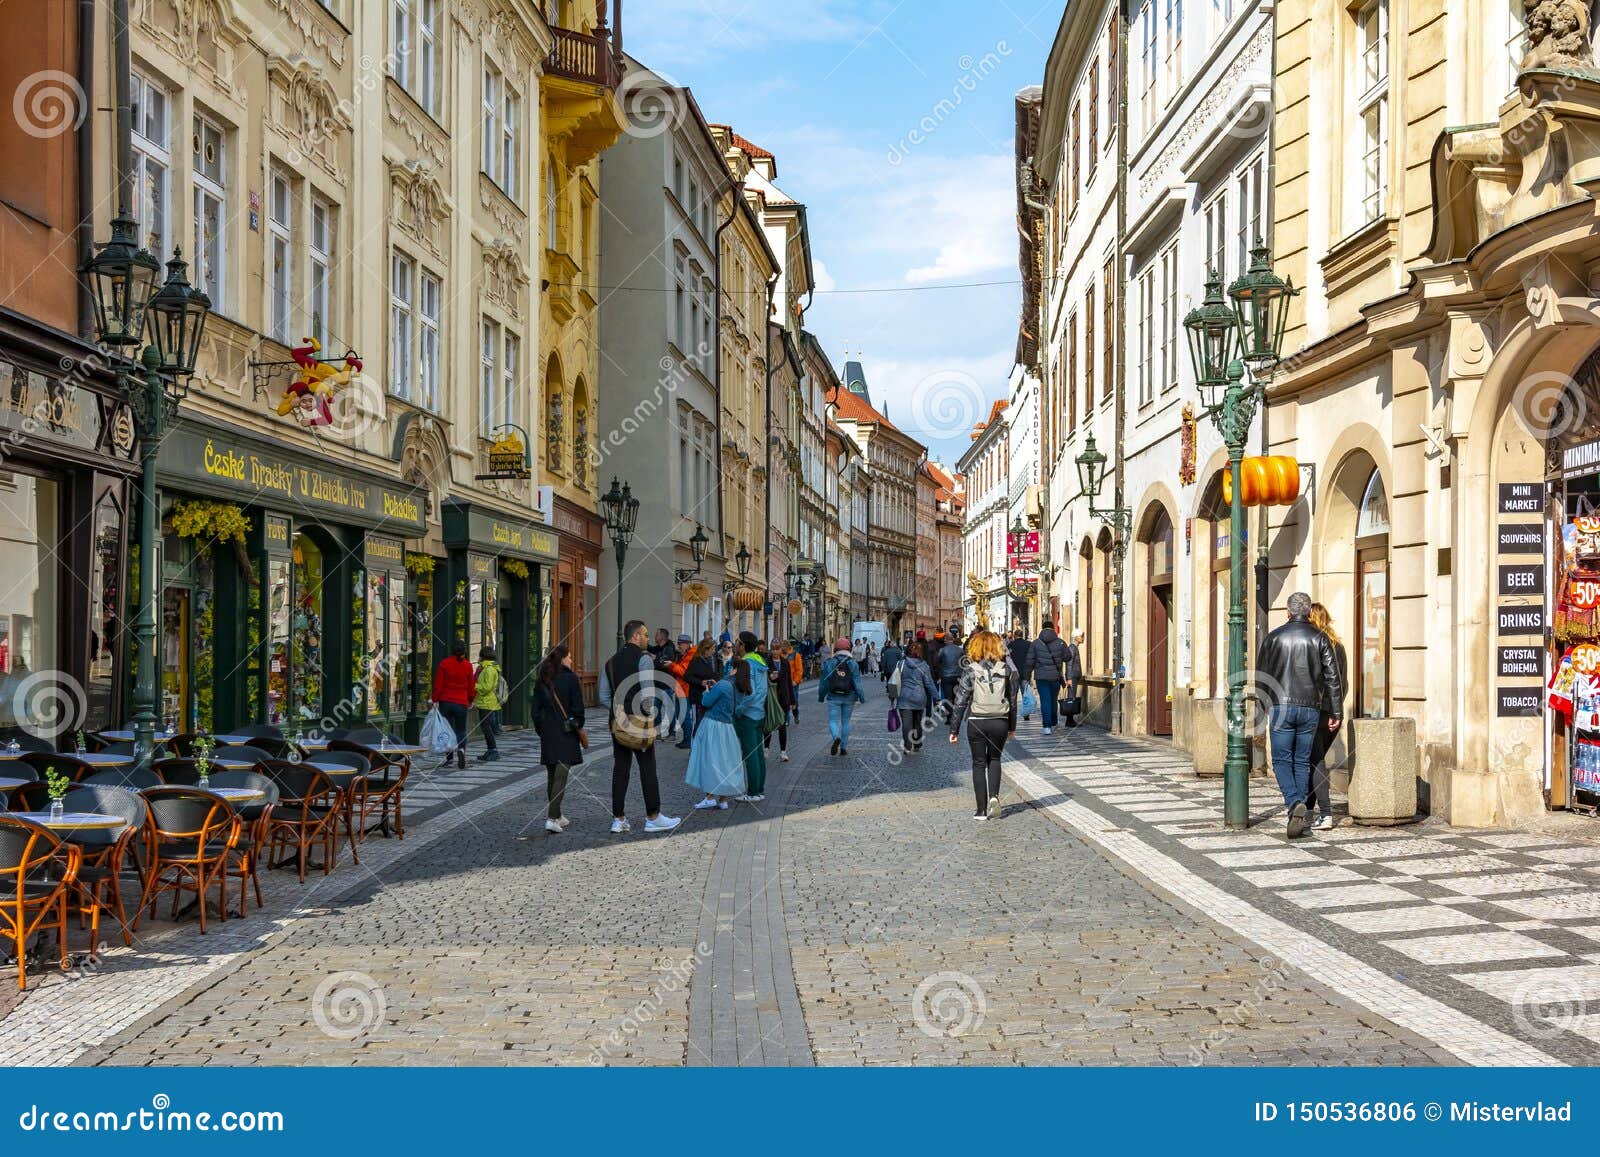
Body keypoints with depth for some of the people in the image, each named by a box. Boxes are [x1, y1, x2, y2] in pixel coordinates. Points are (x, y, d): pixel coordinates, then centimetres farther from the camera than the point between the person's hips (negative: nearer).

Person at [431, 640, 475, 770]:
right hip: (461, 703, 0)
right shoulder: (467, 666, -2)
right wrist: (471, 700, 21)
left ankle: (448, 756, 11)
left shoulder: (444, 663, -4)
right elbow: (471, 686, 5)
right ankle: (461, 749, -19)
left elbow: (438, 684, -3)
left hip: (445, 701, 0)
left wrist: (435, 700, 6)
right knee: (461, 730, 8)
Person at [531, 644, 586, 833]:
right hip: (566, 734, -5)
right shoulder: (570, 678, -8)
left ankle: (556, 815, 24)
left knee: (551, 775, 16)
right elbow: (577, 708, -8)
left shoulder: (541, 679, 7)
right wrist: (579, 728, 6)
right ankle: (552, 818, -15)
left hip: (547, 733, 5)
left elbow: (536, 709, 8)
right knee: (561, 775, -6)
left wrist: (541, 731, 16)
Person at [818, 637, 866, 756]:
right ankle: (843, 748, 12)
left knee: (833, 720, 2)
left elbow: (823, 682, 2)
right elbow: (857, 683, -5)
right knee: (846, 721, 11)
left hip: (833, 697, -1)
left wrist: (821, 697, 11)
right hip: (849, 697, 1)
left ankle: (837, 738, -28)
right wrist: (861, 697, 0)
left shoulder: (829, 663, -2)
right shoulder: (853, 664, -1)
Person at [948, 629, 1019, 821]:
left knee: (979, 764, 9)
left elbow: (961, 701, -6)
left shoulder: (971, 670, -6)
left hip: (977, 722, -2)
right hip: (1000, 721, 2)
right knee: (994, 759, 22)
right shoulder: (1005, 669, 1)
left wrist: (954, 729, 1)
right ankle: (994, 796, 0)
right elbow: (1012, 699, 7)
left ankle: (982, 810, 9)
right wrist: (1012, 726, 18)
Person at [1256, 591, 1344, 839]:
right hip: (1310, 709, 2)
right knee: (1302, 761, 10)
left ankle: (1295, 803, -21)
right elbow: (1333, 677, 0)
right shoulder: (1319, 638, 2)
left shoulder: (1273, 637, 1)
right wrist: (1335, 711, 6)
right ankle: (1298, 818, 9)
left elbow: (1260, 676, 6)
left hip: (1280, 707, -2)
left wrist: (1266, 704, 20)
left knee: (1282, 760, 3)